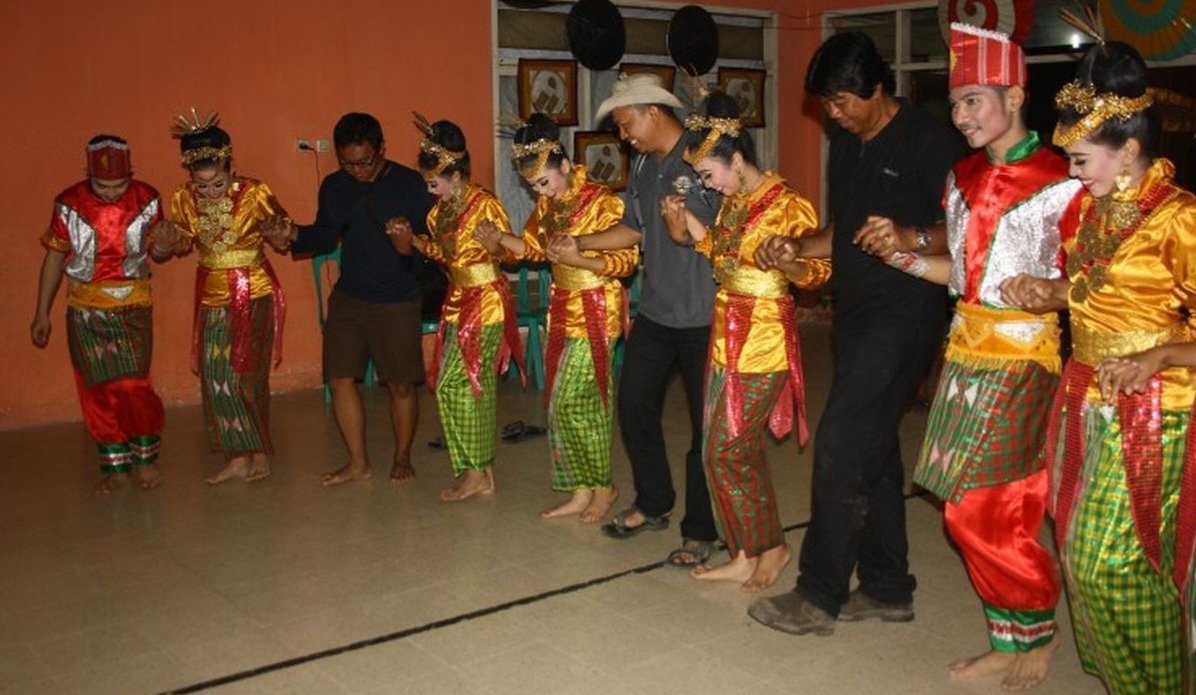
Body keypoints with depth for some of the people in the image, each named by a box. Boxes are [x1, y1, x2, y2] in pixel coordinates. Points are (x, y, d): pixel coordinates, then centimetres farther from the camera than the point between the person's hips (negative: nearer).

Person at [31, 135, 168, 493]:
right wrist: (42, 313, 5)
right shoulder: (69, 204, -7)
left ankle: (145, 455, 17)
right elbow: (54, 257, 3)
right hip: (85, 311, 1)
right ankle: (115, 465, 20)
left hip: (133, 308, -1)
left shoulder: (147, 199, -7)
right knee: (98, 391, 6)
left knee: (132, 386, -6)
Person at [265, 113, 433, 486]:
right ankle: (358, 462, 16)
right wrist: (293, 235, -3)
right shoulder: (334, 186, 6)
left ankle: (402, 459, 21)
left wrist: (410, 246, -30)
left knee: (401, 384, 1)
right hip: (348, 296, 4)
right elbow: (326, 236, 16)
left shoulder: (410, 184, -8)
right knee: (339, 378, 2)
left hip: (398, 300, -4)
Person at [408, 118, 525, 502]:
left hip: (485, 303, -8)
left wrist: (495, 246, -34)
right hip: (459, 302, 8)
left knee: (454, 383, -9)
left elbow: (510, 254, -13)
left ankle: (472, 471, 2)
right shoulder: (442, 210, 8)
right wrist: (414, 242, 5)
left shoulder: (485, 204, -15)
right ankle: (484, 471, 18)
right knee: (477, 386, 11)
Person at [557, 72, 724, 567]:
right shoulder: (643, 166, 11)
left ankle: (701, 530, 16)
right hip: (655, 312, 8)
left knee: (707, 423, 2)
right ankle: (652, 505, 33)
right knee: (634, 405, 14)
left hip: (704, 316, -8)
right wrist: (580, 243, 9)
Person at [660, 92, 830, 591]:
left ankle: (771, 547, 13)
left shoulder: (789, 205, -15)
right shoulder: (732, 202, 9)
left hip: (764, 340, -8)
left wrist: (784, 264, -33)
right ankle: (746, 556, 21)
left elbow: (819, 270, -13)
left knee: (727, 448, -5)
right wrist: (688, 225, 2)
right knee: (741, 448, 11)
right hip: (727, 336, 8)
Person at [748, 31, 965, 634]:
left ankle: (819, 595, 1)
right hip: (856, 312, 9)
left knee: (841, 446, -11)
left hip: (903, 315, -9)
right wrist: (796, 247, 6)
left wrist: (911, 238, -29)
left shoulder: (927, 139, -9)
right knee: (873, 449, 12)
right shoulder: (845, 145, 15)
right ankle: (887, 590, 23)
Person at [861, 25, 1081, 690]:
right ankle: (1009, 640, 24)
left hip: (1023, 361, -7)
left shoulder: (1060, 183, -9)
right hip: (966, 352, 7)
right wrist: (904, 257, 3)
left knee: (983, 512, -4)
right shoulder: (965, 178, 12)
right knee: (975, 513, 9)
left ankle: (1038, 630, 20)